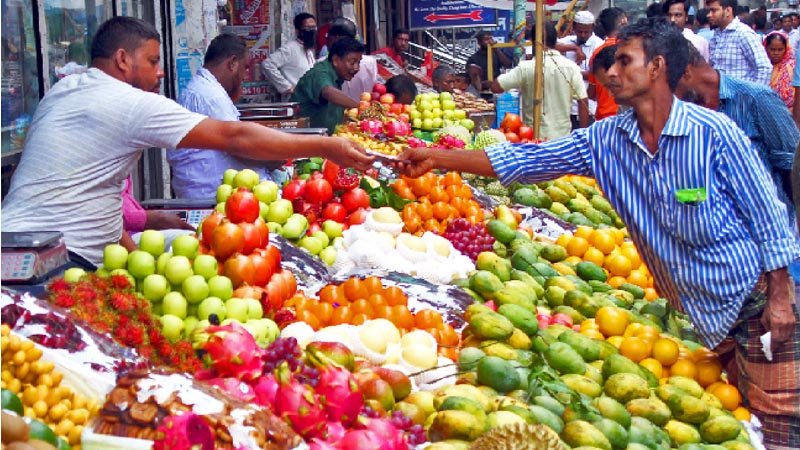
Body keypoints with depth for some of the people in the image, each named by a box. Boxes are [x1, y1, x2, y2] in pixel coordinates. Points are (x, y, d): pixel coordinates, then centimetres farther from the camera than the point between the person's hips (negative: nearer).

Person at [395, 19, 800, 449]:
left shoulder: (713, 131, -16)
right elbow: (523, 160, -1)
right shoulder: (605, 139, -1)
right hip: (698, 311, 5)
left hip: (757, 300, -5)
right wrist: (436, 158, -5)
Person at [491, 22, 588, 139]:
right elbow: (583, 102, -2)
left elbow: (495, 87, -10)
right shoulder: (572, 67, -3)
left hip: (535, 138, -2)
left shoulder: (526, 68, -11)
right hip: (564, 137, 3)